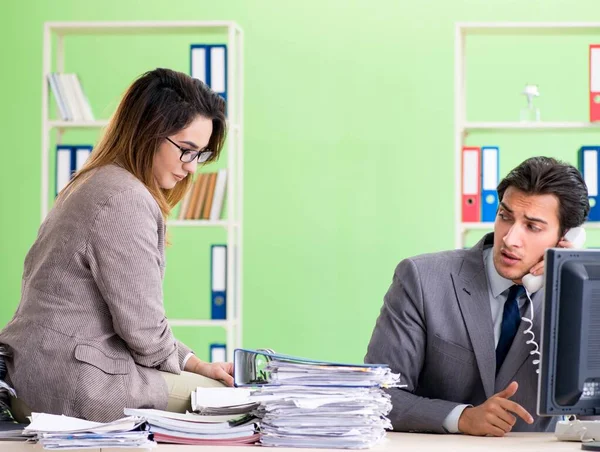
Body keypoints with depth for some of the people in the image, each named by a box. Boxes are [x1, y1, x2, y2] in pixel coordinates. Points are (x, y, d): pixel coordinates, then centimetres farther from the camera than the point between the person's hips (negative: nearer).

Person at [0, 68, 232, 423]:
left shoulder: (98, 183, 16)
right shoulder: (125, 201, -18)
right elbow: (142, 327, -18)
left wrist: (193, 363, 11)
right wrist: (182, 362, 3)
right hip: (75, 389, -10)